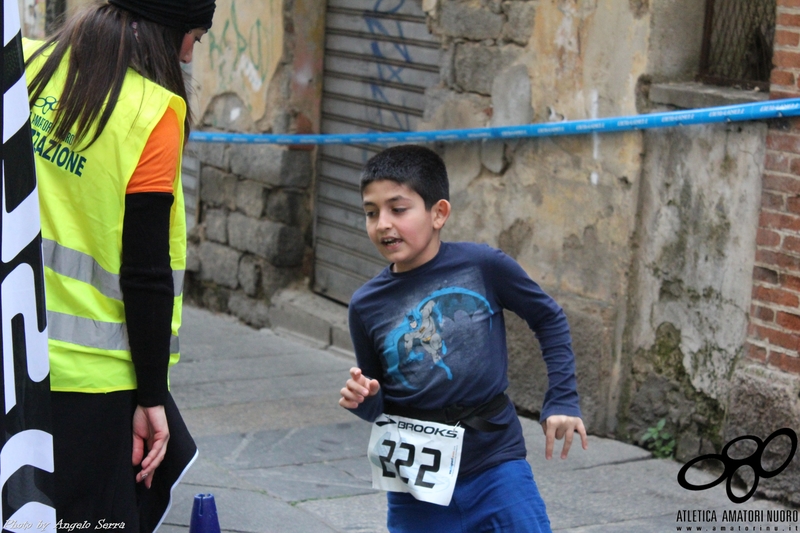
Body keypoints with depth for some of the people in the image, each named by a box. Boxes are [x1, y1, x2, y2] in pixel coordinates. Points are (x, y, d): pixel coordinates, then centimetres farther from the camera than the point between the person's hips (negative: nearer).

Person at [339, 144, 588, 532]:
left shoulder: (482, 266, -9)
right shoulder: (367, 304, -3)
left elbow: (549, 319, 6)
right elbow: (378, 403, 10)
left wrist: (562, 400, 0)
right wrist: (363, 400, -12)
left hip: (495, 466, -2)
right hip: (416, 484, 2)